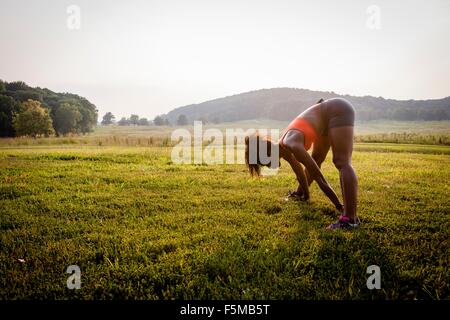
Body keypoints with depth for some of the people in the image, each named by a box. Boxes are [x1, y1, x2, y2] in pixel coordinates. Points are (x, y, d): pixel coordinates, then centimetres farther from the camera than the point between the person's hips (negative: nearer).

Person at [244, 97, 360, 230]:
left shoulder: (291, 145, -27)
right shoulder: (283, 149, -1)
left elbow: (319, 177, -26)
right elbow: (300, 172, 16)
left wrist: (340, 207, -22)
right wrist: (304, 194, 28)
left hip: (338, 111, -9)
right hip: (329, 115, 9)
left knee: (342, 163, -20)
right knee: (316, 159, 23)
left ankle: (350, 218, -29)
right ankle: (299, 193, 44)